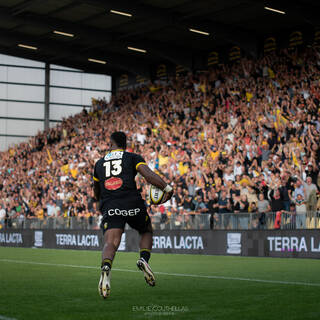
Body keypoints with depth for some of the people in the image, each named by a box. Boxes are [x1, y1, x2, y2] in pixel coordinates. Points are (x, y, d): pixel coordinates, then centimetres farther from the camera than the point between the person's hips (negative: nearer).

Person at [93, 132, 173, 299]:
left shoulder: (99, 163, 22)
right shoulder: (133, 157, 11)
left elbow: (96, 194, 32)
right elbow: (149, 175, -9)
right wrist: (167, 188, -7)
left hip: (110, 208, 1)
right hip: (133, 204, -1)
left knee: (110, 244, -12)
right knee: (147, 232, 25)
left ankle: (106, 268, -43)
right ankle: (144, 259, -2)